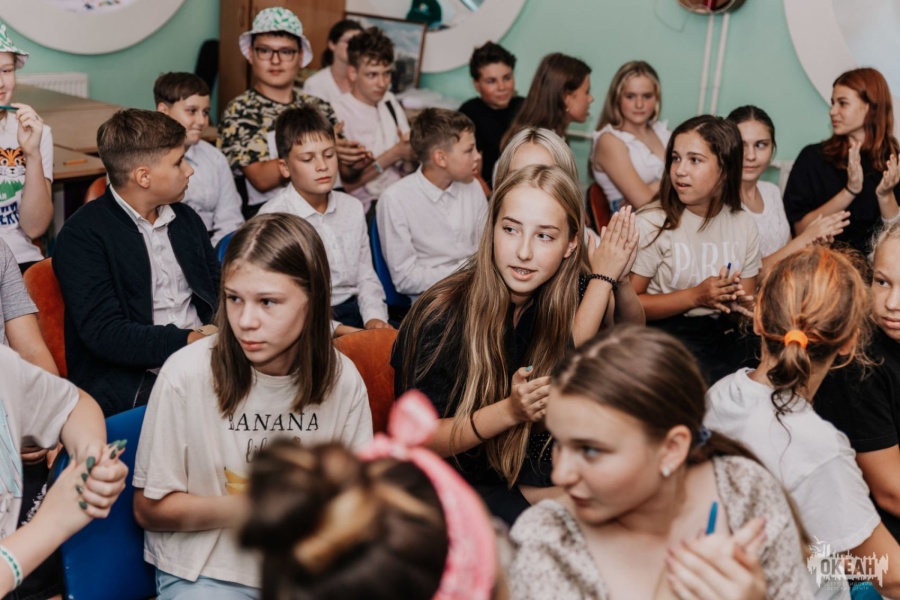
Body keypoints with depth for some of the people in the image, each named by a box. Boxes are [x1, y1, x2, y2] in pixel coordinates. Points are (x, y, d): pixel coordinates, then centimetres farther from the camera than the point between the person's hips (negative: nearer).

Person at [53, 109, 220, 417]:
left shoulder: (186, 219, 19)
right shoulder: (81, 235, -4)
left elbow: (219, 289, 19)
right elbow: (104, 333, -12)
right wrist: (188, 340, -22)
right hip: (130, 381, -7)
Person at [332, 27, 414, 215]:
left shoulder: (390, 102, 13)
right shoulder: (338, 113, -9)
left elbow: (407, 169, 13)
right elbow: (346, 184, -14)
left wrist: (409, 155, -10)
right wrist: (394, 154, -13)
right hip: (367, 211, -7)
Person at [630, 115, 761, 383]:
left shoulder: (744, 225, 9)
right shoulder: (652, 223, -6)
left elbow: (748, 299, 17)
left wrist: (739, 301, -7)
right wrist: (695, 296, -16)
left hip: (723, 333, 5)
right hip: (665, 331, -5)